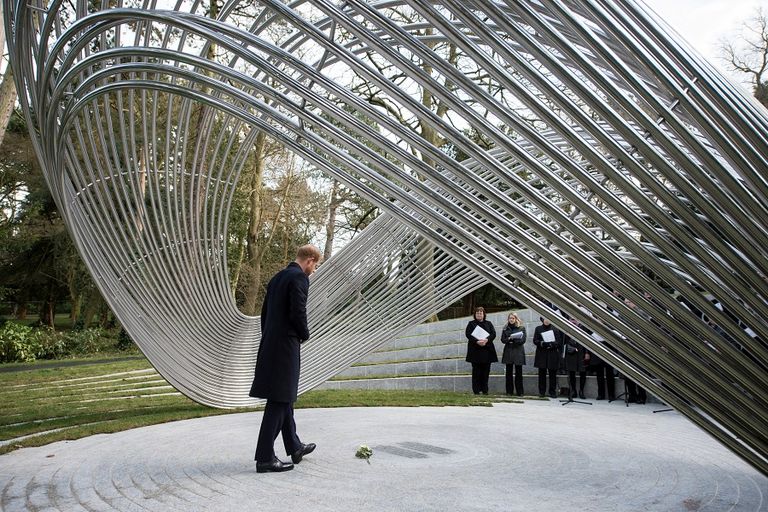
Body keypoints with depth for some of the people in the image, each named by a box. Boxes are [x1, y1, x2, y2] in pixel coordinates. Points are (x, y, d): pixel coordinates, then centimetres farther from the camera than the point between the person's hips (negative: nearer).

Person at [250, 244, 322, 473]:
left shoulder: (277, 277, 16)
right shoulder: (299, 277, -11)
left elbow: (265, 311, 16)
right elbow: (298, 313, -20)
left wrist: (269, 338, 18)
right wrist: (304, 335, -3)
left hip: (270, 346, 10)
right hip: (285, 345, -10)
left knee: (285, 398, 18)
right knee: (278, 401, -4)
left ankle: (294, 447, 30)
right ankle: (265, 458, 1)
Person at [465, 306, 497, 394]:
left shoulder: (488, 324, 15)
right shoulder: (471, 323, 8)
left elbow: (493, 334, 3)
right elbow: (468, 334, -4)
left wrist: (487, 340, -16)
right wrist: (477, 341, -19)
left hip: (487, 350, 2)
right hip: (475, 350, -2)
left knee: (486, 371, 2)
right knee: (476, 371, -2)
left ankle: (485, 390, 10)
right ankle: (476, 390, 2)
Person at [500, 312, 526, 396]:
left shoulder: (521, 328, 4)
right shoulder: (505, 328, 12)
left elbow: (523, 340, -3)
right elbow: (503, 340, 6)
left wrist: (513, 340, -14)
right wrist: (509, 339, -14)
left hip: (518, 352, -2)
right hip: (508, 351, 2)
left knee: (518, 372, -2)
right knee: (509, 372, 3)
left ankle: (520, 392, 4)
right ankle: (509, 391, 9)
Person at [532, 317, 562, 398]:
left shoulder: (556, 329, 6)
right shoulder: (538, 329, 10)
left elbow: (559, 342, 1)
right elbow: (535, 340, 4)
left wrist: (552, 344, -17)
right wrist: (542, 343, -15)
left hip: (553, 354, -1)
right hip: (541, 354, 1)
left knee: (552, 374, 0)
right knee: (542, 373, 3)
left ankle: (552, 392, 8)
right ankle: (541, 391, 10)